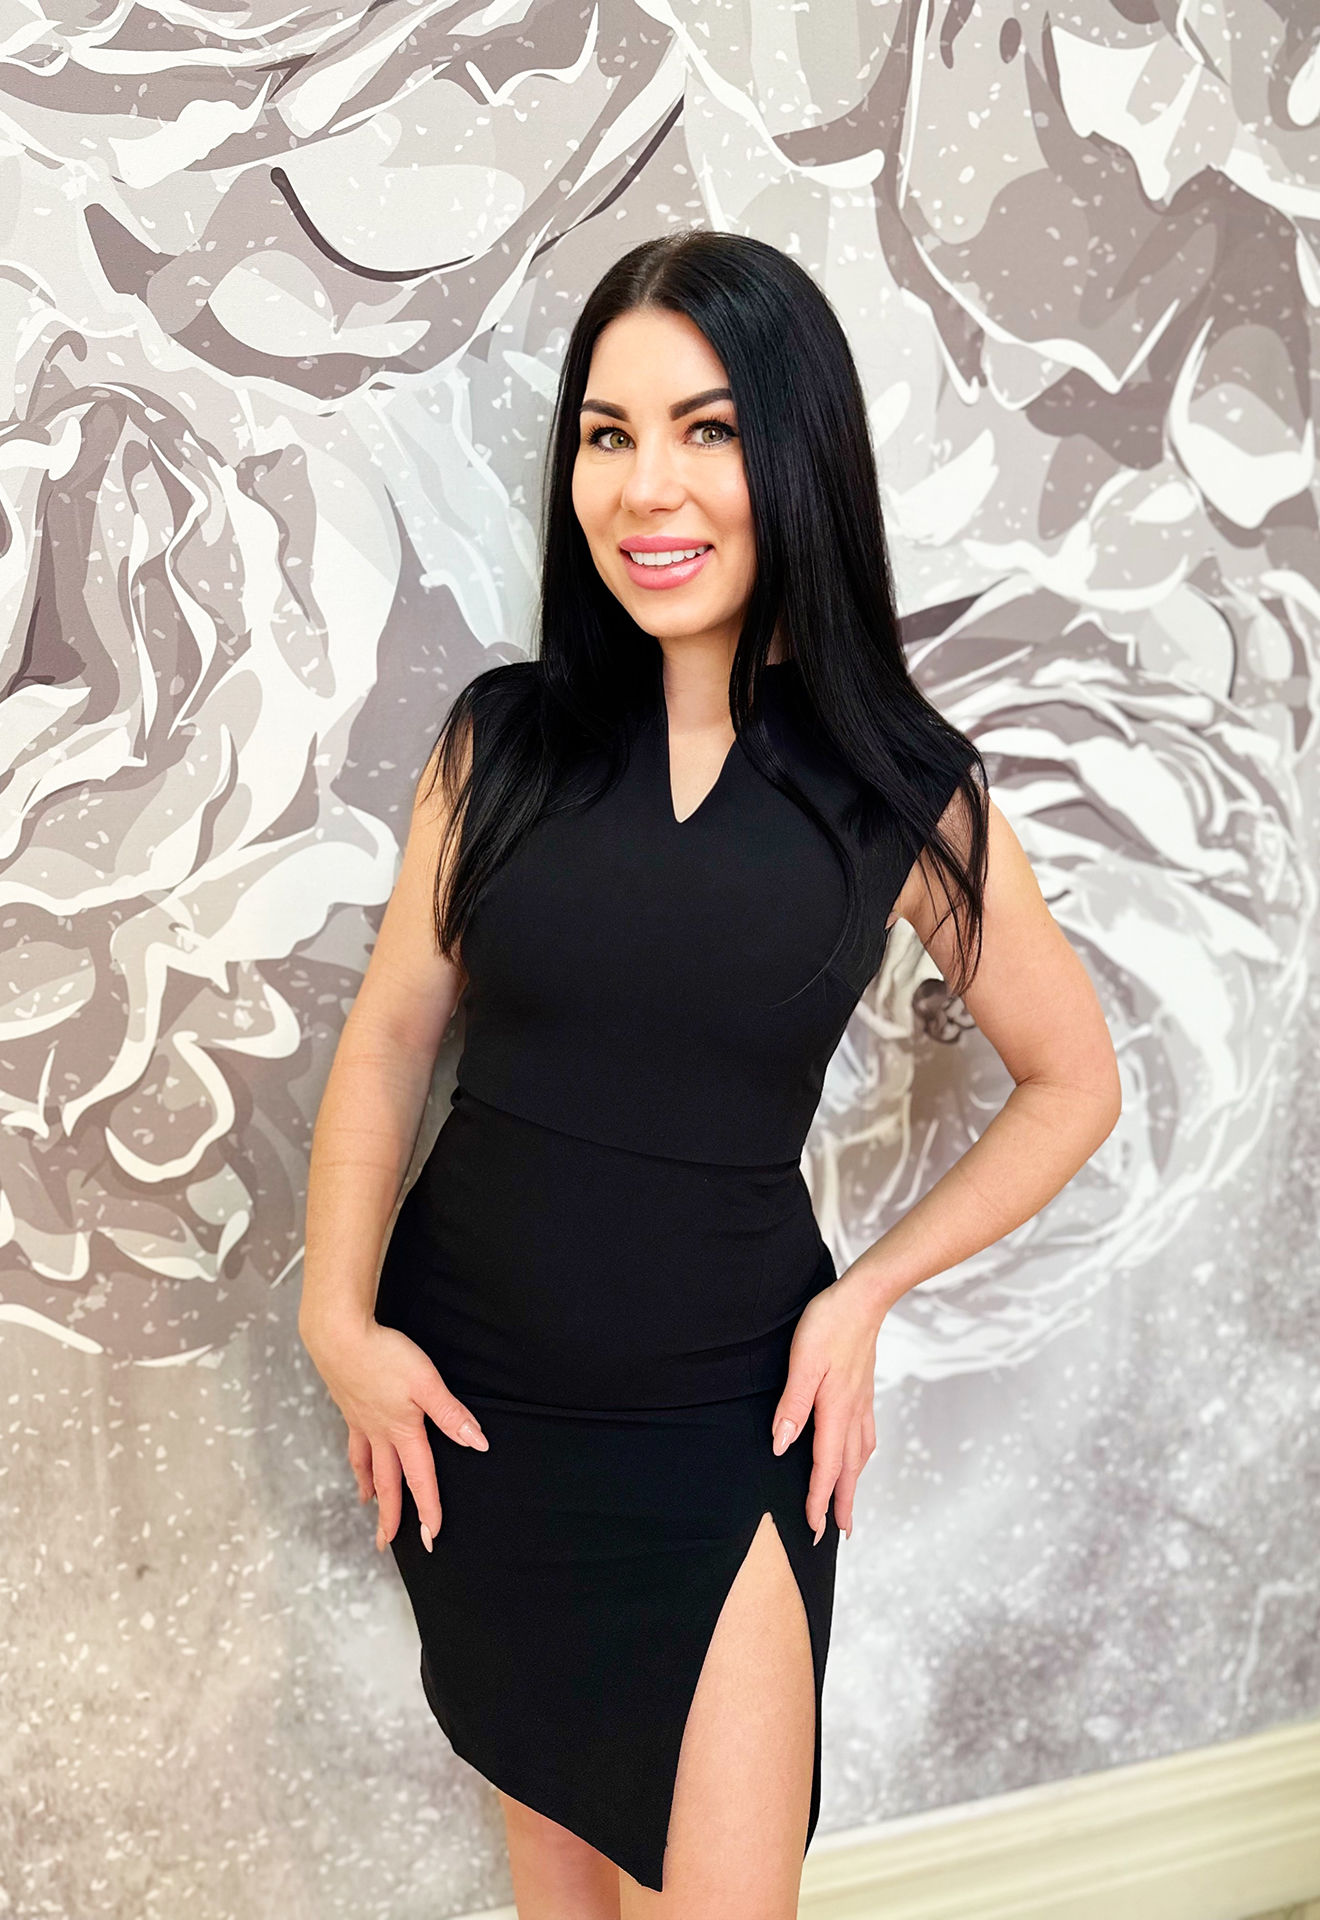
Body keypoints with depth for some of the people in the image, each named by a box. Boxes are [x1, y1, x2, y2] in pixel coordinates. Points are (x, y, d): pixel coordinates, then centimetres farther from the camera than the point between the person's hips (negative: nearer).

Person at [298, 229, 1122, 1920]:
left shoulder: (906, 796, -9)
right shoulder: (505, 737, -6)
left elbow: (1073, 1084, 1)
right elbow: (390, 1033, 0)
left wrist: (868, 1293, -6)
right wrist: (338, 1320, -9)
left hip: (719, 1417, -2)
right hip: (463, 1388, 2)